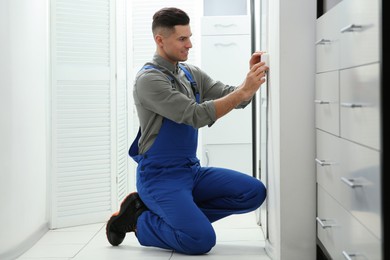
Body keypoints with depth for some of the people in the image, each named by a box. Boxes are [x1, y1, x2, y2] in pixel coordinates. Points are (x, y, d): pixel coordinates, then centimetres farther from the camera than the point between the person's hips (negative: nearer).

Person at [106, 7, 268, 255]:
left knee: (254, 192, -5)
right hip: (160, 176, -8)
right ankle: (140, 221, 3)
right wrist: (245, 90, -27)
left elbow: (232, 97, 4)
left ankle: (180, 214, 5)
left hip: (192, 171, 8)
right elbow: (196, 116, -24)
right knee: (201, 240, -24)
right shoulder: (149, 79, -16)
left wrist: (250, 81, -17)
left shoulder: (192, 73, 9)